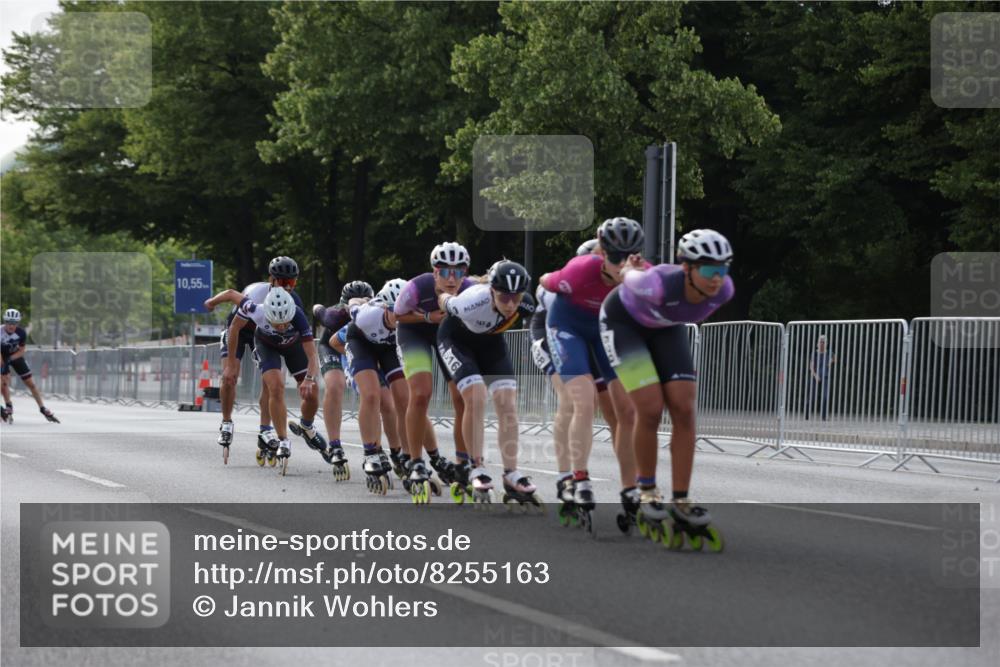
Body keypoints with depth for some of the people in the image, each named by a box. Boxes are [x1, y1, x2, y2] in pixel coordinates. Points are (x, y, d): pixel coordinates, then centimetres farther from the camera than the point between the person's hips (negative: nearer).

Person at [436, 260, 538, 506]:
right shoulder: (472, 303, -41)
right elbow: (443, 300, -18)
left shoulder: (525, 305, -29)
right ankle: (475, 468, -9)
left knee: (508, 404, -8)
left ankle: (511, 476, -3)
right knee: (476, 398, -22)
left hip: (491, 342, 4)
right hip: (456, 339, -4)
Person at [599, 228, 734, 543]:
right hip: (622, 321, -5)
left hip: (665, 327, 5)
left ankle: (681, 500, 0)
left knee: (684, 409, -8)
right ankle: (646, 490, 6)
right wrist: (629, 268, 6)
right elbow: (630, 275, -17)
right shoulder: (657, 286, -42)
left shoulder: (723, 290, -28)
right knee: (651, 408, -15)